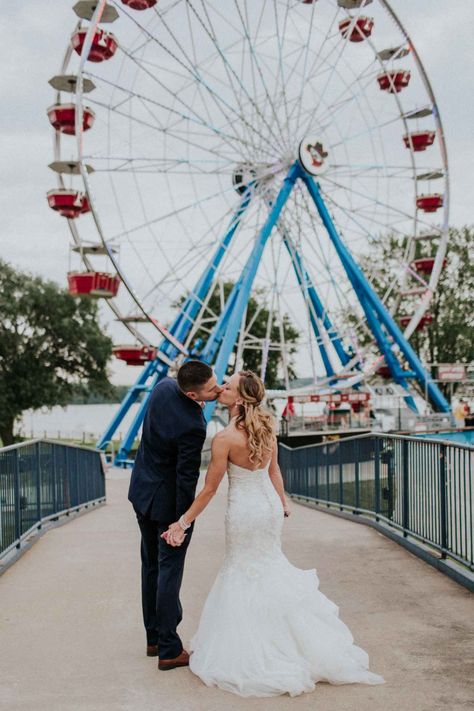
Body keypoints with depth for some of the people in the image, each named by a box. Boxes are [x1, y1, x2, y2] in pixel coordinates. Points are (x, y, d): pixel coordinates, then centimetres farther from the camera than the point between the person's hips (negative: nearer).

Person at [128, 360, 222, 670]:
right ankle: (169, 649, 9)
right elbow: (187, 477, -24)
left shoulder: (164, 386, -9)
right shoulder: (191, 426, -30)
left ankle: (154, 638, 30)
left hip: (142, 492, 8)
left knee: (151, 567, 18)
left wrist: (206, 397, -2)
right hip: (168, 501, -8)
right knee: (169, 572, 1)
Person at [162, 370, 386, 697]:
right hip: (270, 503, 6)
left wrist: (183, 523, -9)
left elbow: (209, 489, -17)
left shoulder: (224, 439, -23)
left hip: (244, 510, -6)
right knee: (269, 561, 25)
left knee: (242, 569, 12)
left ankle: (246, 650, 21)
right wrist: (283, 502, 22)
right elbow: (274, 470, 7)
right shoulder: (266, 426, -5)